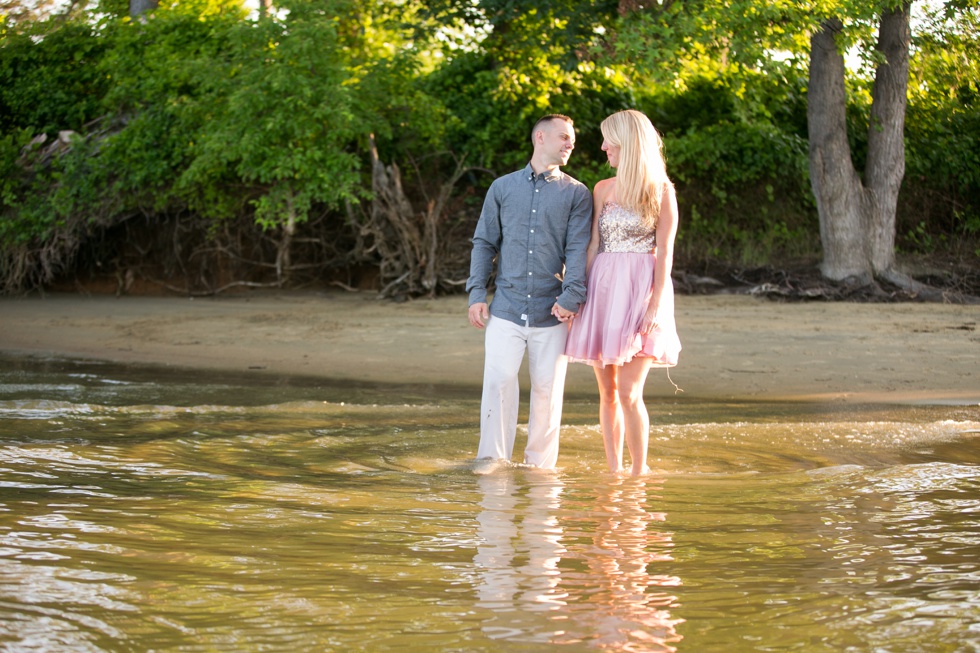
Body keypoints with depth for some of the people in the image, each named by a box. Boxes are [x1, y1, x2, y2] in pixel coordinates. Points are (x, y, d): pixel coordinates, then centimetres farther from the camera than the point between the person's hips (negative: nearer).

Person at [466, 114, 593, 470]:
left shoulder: (576, 194, 8)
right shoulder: (502, 188, 11)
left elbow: (578, 249, -1)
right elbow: (484, 243, 12)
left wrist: (572, 297, -14)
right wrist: (476, 294, 2)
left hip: (551, 313, 0)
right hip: (506, 308, 0)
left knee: (548, 390, 2)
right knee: (498, 383, -9)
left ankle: (539, 464, 14)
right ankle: (492, 460, 0)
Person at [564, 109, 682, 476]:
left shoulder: (660, 190, -1)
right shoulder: (603, 190, 13)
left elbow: (665, 252, -5)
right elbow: (593, 246, 11)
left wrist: (656, 304, -14)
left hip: (640, 291, -5)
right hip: (603, 291, 5)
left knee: (629, 393, -11)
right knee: (607, 391, 4)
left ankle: (639, 471, -1)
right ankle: (613, 471, 11)